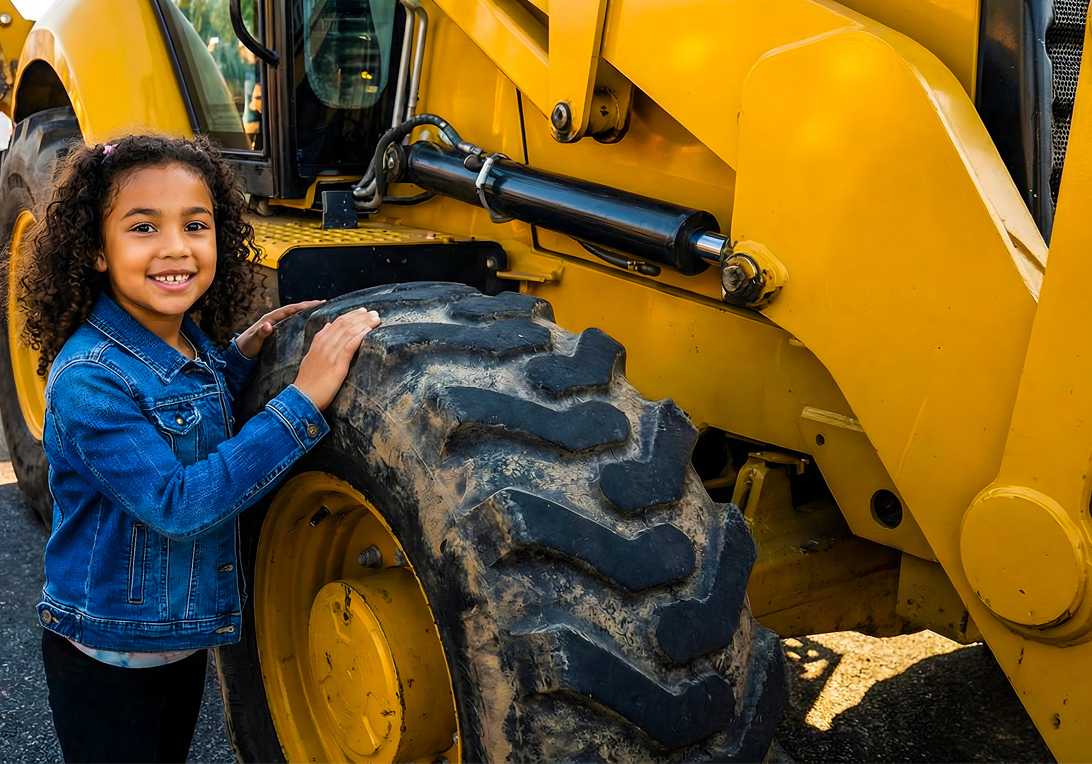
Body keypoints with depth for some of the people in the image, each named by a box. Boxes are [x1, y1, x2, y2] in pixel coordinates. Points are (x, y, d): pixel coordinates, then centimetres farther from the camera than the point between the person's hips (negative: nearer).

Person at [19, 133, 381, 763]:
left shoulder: (194, 341, -4)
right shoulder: (88, 377, -27)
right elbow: (176, 502, -32)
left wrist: (241, 355, -5)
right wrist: (302, 401, -35)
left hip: (186, 638, 7)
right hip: (107, 662, -7)